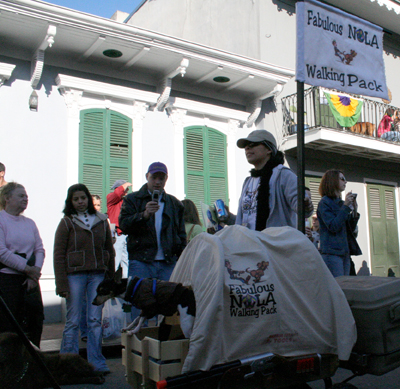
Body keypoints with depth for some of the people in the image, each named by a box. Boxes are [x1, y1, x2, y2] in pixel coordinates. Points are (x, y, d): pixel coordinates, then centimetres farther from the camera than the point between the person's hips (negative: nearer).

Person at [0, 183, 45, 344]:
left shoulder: (29, 223, 13)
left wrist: (35, 272, -6)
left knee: (35, 319, 8)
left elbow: (40, 249, 10)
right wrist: (28, 269, -13)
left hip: (30, 280, 6)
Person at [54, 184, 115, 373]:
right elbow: (59, 255, -2)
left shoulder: (102, 221, 9)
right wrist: (61, 284, -8)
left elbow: (109, 251, 13)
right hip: (75, 275, -2)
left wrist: (111, 278, 10)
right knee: (73, 322, 3)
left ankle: (97, 363, 14)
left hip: (97, 275, 2)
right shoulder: (67, 223, 1)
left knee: (95, 320, 5)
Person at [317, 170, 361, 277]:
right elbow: (333, 226, -16)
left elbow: (351, 229, 17)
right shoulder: (325, 202, -5)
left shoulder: (341, 203, 16)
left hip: (345, 252, 8)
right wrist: (346, 206, -14)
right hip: (332, 252, -8)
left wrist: (354, 211, 4)